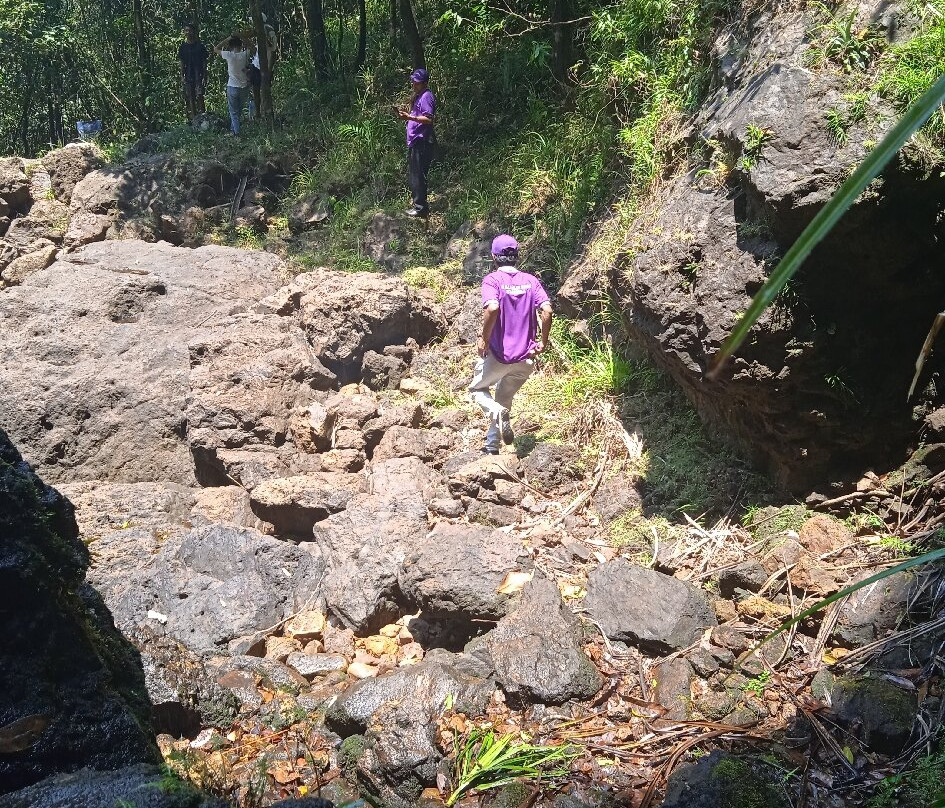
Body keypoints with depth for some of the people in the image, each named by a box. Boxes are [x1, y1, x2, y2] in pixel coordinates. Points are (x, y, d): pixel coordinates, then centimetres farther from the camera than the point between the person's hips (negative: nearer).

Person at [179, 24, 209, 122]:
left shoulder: (200, 46, 2)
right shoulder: (183, 46, 9)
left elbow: (204, 63, 1)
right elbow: (182, 63, 11)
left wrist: (204, 77, -7)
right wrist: (182, 76, 1)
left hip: (199, 75, -3)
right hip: (188, 76, 3)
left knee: (199, 96, -15)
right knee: (190, 98, 4)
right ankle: (193, 118, 11)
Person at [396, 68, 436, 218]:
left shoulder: (426, 96, -12)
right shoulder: (418, 97, 20)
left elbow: (429, 118, -22)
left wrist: (410, 117, -27)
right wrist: (406, 115, 14)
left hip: (422, 142, -11)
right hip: (415, 142, 11)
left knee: (418, 175, -9)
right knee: (412, 176, 16)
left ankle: (420, 207, -4)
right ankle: (418, 204, 24)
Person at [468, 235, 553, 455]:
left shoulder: (492, 279, -8)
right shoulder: (531, 280, 4)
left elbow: (492, 308, -26)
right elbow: (547, 310, -8)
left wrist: (484, 338, -14)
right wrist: (543, 342, 2)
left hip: (499, 354, -4)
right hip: (526, 358, 4)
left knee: (477, 389, 20)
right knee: (504, 399, 24)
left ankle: (498, 414, -11)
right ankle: (492, 446, 26)